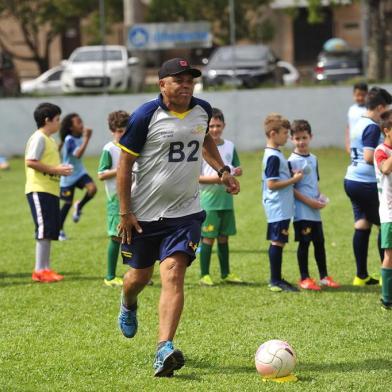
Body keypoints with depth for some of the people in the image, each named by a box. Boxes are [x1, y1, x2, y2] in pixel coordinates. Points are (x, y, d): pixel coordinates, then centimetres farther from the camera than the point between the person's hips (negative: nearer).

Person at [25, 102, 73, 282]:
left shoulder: (50, 140, 19)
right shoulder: (38, 138, -10)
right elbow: (30, 162, -20)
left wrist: (60, 169, 6)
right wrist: (55, 170, -17)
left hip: (51, 190, 10)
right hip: (39, 190, -10)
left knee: (50, 231, 11)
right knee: (44, 230, -11)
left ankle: (45, 268, 16)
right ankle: (39, 271, -9)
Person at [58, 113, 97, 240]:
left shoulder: (80, 138, 0)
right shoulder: (69, 140, -23)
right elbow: (78, 154, -39)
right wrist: (86, 139, -39)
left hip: (80, 172, 6)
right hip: (68, 176, -6)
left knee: (92, 188, -21)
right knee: (68, 203, 3)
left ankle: (79, 206, 8)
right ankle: (60, 230, 22)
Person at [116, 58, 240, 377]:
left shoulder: (202, 110, 2)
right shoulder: (146, 116, -13)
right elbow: (125, 163, -9)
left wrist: (222, 170, 12)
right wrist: (125, 212, -11)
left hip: (185, 212, 2)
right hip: (144, 214, -2)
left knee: (173, 274, -16)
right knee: (140, 275, 15)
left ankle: (165, 349, -24)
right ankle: (128, 305, 53)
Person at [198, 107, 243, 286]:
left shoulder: (229, 146, 9)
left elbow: (236, 167, 20)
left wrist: (237, 171, -4)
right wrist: (216, 179, -22)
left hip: (226, 199, 5)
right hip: (208, 200, -5)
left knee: (224, 237, 13)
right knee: (208, 238, -3)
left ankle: (226, 273, 21)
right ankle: (204, 275, 3)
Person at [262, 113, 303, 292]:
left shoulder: (275, 154, 15)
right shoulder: (273, 157, -17)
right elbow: (272, 184, -22)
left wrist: (292, 176, 11)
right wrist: (294, 179, -15)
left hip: (282, 208, 10)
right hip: (278, 208, -10)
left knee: (278, 242, 12)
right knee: (277, 241, -7)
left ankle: (276, 279, 16)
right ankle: (275, 280, -3)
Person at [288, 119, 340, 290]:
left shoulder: (313, 159, 12)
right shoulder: (292, 161, -10)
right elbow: (290, 188, -13)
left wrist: (320, 197, 4)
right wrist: (309, 201, -17)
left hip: (315, 210, 7)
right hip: (301, 210, -7)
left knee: (319, 241, 11)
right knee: (304, 243, -4)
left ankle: (324, 277, 19)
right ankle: (304, 279, 4)